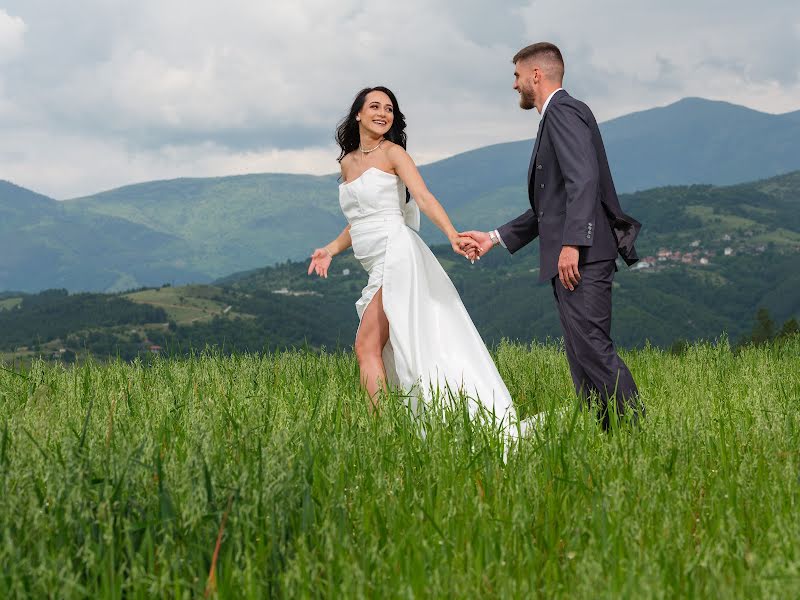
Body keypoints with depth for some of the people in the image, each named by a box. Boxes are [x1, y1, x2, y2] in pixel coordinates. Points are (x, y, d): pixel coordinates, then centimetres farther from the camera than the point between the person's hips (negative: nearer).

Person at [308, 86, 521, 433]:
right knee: (383, 351, 7)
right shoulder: (347, 162, 18)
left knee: (366, 346, -14)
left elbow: (423, 197, -14)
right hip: (377, 268, 8)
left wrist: (452, 235, -27)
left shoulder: (393, 153, -1)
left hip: (397, 255, -7)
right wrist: (331, 250, 13)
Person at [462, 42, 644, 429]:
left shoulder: (563, 111, -5)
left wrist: (571, 243, -25)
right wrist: (496, 238, 27)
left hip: (581, 256, -11)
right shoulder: (557, 117, 26)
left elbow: (583, 179, -20)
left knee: (591, 346, -14)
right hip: (574, 260, 11)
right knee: (583, 353, 8)